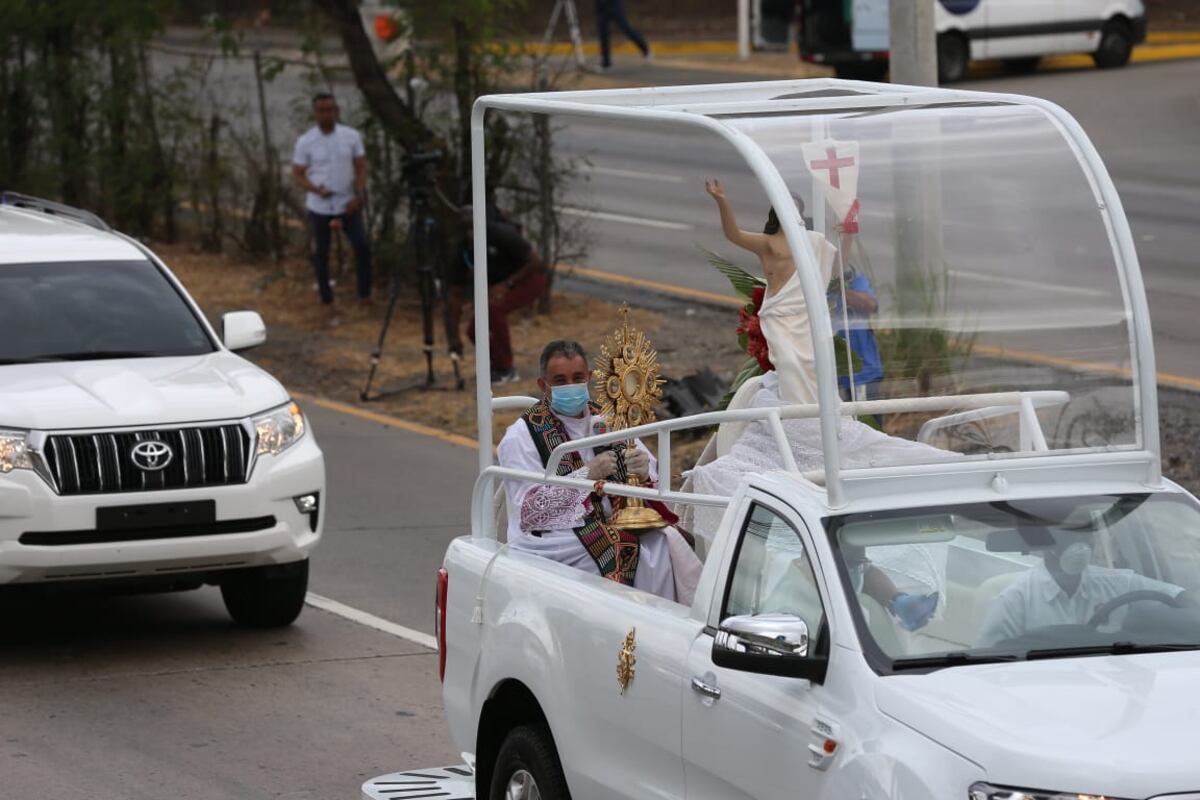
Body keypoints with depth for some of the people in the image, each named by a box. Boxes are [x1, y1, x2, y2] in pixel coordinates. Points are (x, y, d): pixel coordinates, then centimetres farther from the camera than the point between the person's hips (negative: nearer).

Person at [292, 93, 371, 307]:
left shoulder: (351, 136, -3)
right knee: (321, 252, 6)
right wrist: (316, 189, -23)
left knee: (362, 246, -8)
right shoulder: (305, 142, -8)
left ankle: (364, 294, 7)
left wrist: (358, 195, -13)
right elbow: (297, 174, -4)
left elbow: (361, 168, 2)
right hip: (319, 207, -1)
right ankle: (326, 298, 19)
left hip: (348, 205, 1)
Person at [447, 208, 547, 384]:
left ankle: (507, 369, -18)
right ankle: (498, 363, 18)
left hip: (529, 279, -6)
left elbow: (536, 261, -23)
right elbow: (456, 295, -9)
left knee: (494, 308, -31)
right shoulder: (462, 251, -14)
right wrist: (454, 336, -13)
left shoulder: (501, 234, -30)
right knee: (474, 330, -10)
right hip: (499, 285, 6)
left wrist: (507, 284, -27)